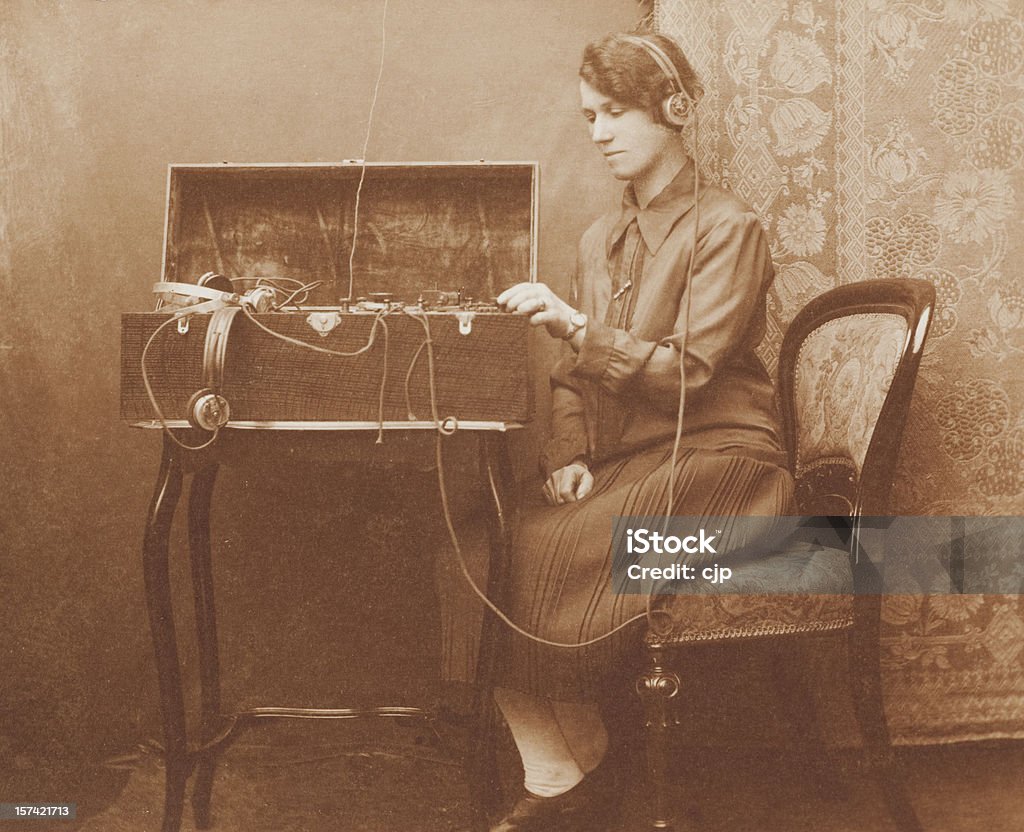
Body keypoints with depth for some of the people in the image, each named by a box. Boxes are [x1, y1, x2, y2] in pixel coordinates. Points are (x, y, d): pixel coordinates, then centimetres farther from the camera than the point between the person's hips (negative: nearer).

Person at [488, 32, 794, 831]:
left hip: (715, 458, -6)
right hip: (626, 463, 6)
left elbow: (688, 371, -15)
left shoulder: (726, 227, -5)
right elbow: (575, 377, 16)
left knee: (542, 554, -27)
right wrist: (569, 456, -2)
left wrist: (577, 326, -25)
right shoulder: (602, 239, 16)